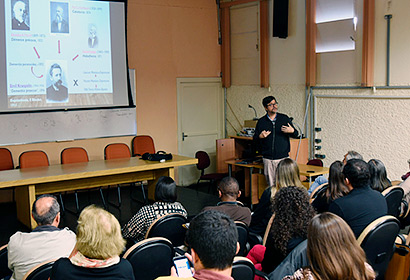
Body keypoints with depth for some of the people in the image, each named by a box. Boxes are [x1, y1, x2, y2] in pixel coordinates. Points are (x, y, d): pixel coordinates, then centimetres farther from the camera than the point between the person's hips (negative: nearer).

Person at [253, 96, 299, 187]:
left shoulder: (285, 118, 7)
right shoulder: (261, 122, 6)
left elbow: (296, 134, 12)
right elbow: (255, 140, 10)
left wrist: (292, 131, -11)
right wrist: (260, 137, -12)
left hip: (283, 158, 0)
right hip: (268, 159, 1)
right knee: (271, 185, 3)